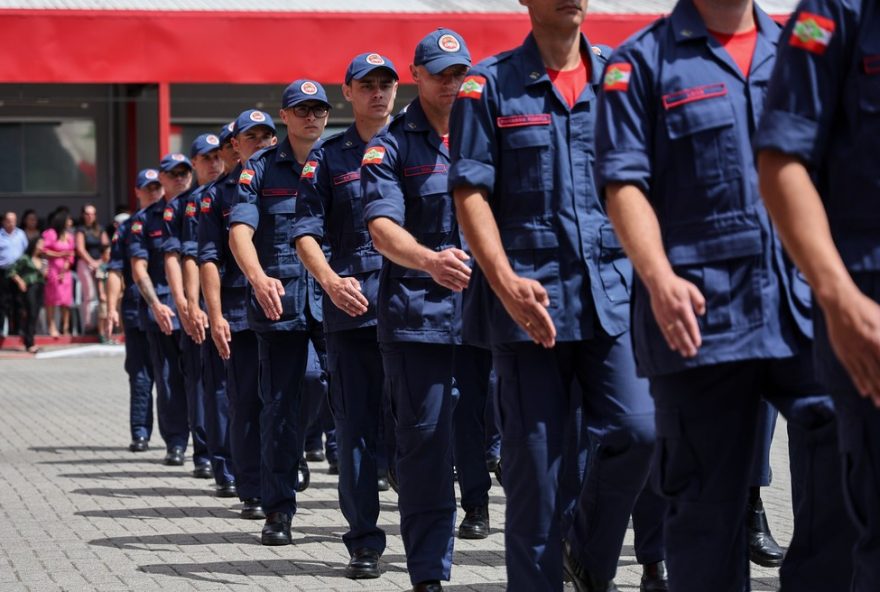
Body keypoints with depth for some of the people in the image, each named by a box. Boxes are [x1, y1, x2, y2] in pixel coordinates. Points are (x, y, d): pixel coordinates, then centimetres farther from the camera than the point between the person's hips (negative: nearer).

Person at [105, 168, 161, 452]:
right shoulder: (127, 228, 10)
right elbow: (116, 272, 5)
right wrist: (111, 309, -4)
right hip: (137, 311, 0)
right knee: (140, 376, 1)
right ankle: (140, 433, 4)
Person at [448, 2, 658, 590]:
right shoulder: (490, 84, 1)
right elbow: (471, 192, -4)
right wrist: (506, 281, -17)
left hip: (613, 290, 3)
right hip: (530, 295, -2)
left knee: (638, 430, -8)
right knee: (536, 456, 0)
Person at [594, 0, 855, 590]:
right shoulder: (644, 60, 3)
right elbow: (625, 183, -5)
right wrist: (660, 279, -20)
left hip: (807, 301, 3)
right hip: (700, 310, -3)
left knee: (846, 455, -12)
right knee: (709, 496, 4)